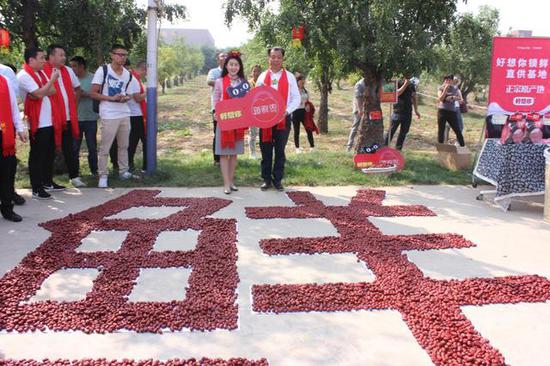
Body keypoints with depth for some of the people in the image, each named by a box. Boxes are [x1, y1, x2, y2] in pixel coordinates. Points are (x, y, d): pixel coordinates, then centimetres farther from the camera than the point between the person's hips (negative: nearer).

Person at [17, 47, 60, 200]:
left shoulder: (41, 73, 14)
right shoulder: (23, 76, -12)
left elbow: (53, 91, 7)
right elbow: (39, 94, -21)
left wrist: (41, 92, -12)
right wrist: (52, 79, -12)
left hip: (50, 121, 8)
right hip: (37, 123, -8)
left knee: (50, 153, 15)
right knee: (37, 155, -3)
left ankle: (48, 181, 29)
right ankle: (36, 189, 3)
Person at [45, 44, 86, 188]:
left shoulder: (68, 71, 10)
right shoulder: (43, 71, -11)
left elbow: (77, 89, 23)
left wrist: (74, 106, 17)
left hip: (68, 117, 6)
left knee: (69, 149, 12)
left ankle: (74, 176, 20)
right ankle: (48, 182, 11)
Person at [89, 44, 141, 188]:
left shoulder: (128, 75, 6)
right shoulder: (103, 70, -7)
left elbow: (137, 97, 12)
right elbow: (93, 94, -9)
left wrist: (127, 97, -10)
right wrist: (111, 98, -19)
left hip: (125, 115, 5)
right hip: (109, 116, -5)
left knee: (124, 146, 15)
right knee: (105, 148, -2)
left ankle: (123, 171, 28)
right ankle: (103, 175, 6)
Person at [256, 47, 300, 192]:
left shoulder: (289, 77, 3)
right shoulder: (262, 76, 8)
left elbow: (296, 98, 1)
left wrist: (287, 111, -14)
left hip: (283, 118, -1)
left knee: (280, 150, 5)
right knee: (266, 150, 5)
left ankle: (278, 179, 14)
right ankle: (266, 179, 15)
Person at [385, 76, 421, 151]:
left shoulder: (412, 85, 12)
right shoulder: (398, 83, -2)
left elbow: (414, 98, 17)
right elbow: (397, 93, -17)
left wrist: (416, 110, 12)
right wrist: (405, 84, -17)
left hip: (408, 113, 5)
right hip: (398, 111, -5)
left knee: (403, 132, 6)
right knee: (391, 130, -4)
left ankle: (398, 149, 13)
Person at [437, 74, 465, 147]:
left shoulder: (455, 88, 8)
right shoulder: (441, 88, 3)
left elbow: (460, 98, 2)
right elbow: (440, 99, -10)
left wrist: (452, 97, -14)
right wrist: (445, 89, -15)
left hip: (452, 111, 1)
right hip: (442, 111, -1)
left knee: (457, 130, 1)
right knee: (441, 130, 1)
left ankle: (462, 146, 8)